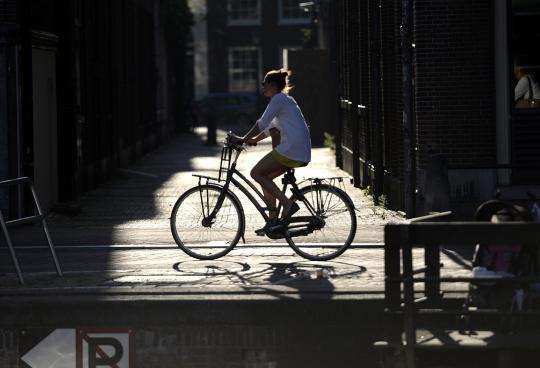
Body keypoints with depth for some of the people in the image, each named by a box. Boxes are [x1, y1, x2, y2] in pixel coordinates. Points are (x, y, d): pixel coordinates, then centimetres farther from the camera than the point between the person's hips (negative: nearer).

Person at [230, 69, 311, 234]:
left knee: (256, 173, -7)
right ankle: (273, 221, 12)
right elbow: (272, 127, 28)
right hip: (301, 151, 10)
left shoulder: (278, 99, -7)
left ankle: (287, 203, -12)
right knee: (265, 176, 14)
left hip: (292, 149, -10)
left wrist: (244, 139, -6)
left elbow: (262, 123, -12)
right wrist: (253, 139, 22)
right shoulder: (285, 99, 23)